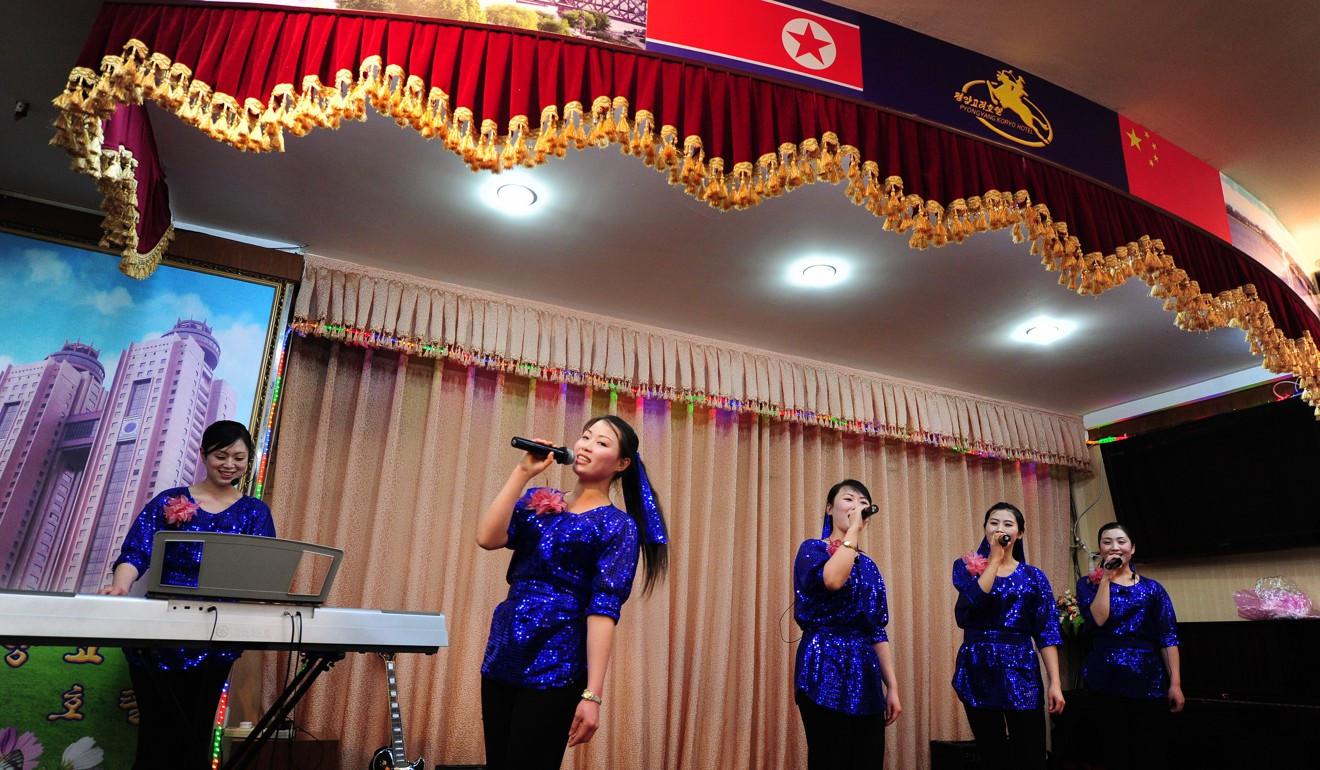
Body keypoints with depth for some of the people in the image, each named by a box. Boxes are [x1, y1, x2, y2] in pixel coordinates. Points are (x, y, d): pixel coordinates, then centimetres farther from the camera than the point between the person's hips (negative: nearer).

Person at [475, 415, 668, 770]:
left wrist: (593, 694, -18)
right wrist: (523, 471, -7)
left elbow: (603, 610, -12)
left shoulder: (618, 525, -3)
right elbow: (487, 538, -7)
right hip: (503, 652, 5)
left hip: (556, 662, -5)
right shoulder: (538, 501, 10)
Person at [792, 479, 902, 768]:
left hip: (866, 676, 6)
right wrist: (853, 529, -14)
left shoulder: (869, 565, 18)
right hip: (826, 670, -6)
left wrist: (892, 686, 9)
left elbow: (878, 631, 16)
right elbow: (832, 579, -25)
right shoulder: (813, 549, -1)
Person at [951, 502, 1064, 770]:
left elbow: (1046, 632, 1)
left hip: (1021, 668, 0)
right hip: (979, 669, 0)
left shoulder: (1034, 576, 6)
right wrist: (995, 557, -11)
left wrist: (1054, 682, -7)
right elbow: (976, 600, -17)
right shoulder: (966, 566, 4)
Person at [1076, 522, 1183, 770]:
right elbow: (1097, 620, -12)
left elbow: (1168, 638, 3)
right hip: (1106, 681, -1)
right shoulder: (1088, 584, 5)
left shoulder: (1152, 589, 8)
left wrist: (1175, 683, -5)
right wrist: (1106, 578, -9)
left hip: (1149, 680, 1)